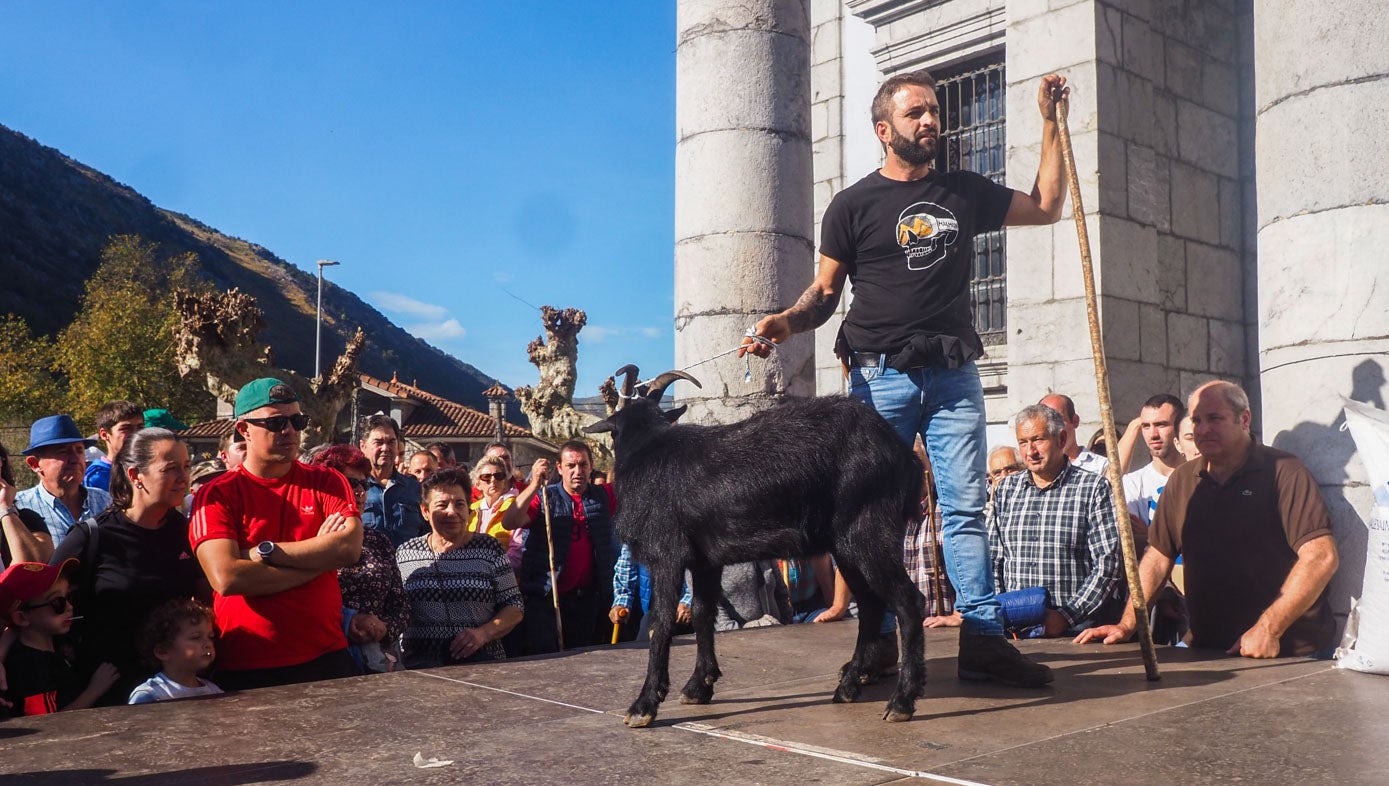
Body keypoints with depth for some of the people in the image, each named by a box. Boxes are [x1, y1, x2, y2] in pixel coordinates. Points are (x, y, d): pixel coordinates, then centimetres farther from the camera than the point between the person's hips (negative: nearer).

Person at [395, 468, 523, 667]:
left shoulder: (488, 548, 9)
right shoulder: (404, 553, 13)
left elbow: (514, 609, 8)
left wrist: (484, 633, -9)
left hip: (480, 658, 0)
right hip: (419, 657, 1)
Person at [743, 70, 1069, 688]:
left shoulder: (965, 192, 15)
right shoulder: (853, 205, 4)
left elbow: (1047, 207, 23)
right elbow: (824, 292, 4)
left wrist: (1049, 122, 18)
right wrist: (787, 322, -16)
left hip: (954, 375, 3)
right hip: (880, 376, -3)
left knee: (966, 507, -1)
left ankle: (983, 640, 1)